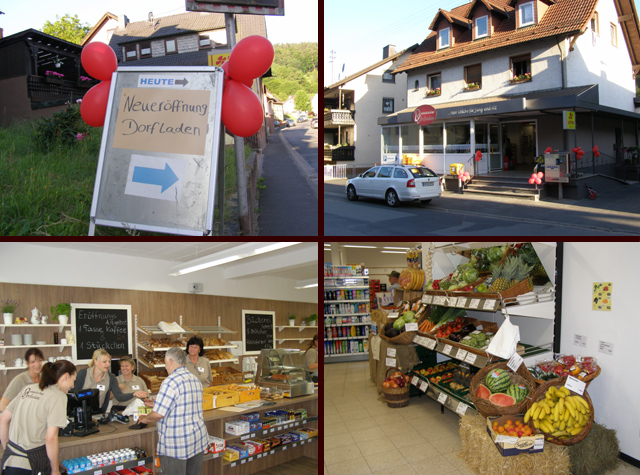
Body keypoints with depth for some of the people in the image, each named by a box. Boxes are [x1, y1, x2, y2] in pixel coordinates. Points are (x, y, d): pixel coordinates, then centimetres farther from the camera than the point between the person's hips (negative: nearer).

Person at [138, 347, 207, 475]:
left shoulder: (171, 382, -17)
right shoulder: (195, 380, 10)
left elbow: (158, 414, -20)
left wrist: (145, 419, 1)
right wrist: (154, 404, 24)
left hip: (176, 445, -8)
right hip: (198, 440, 8)